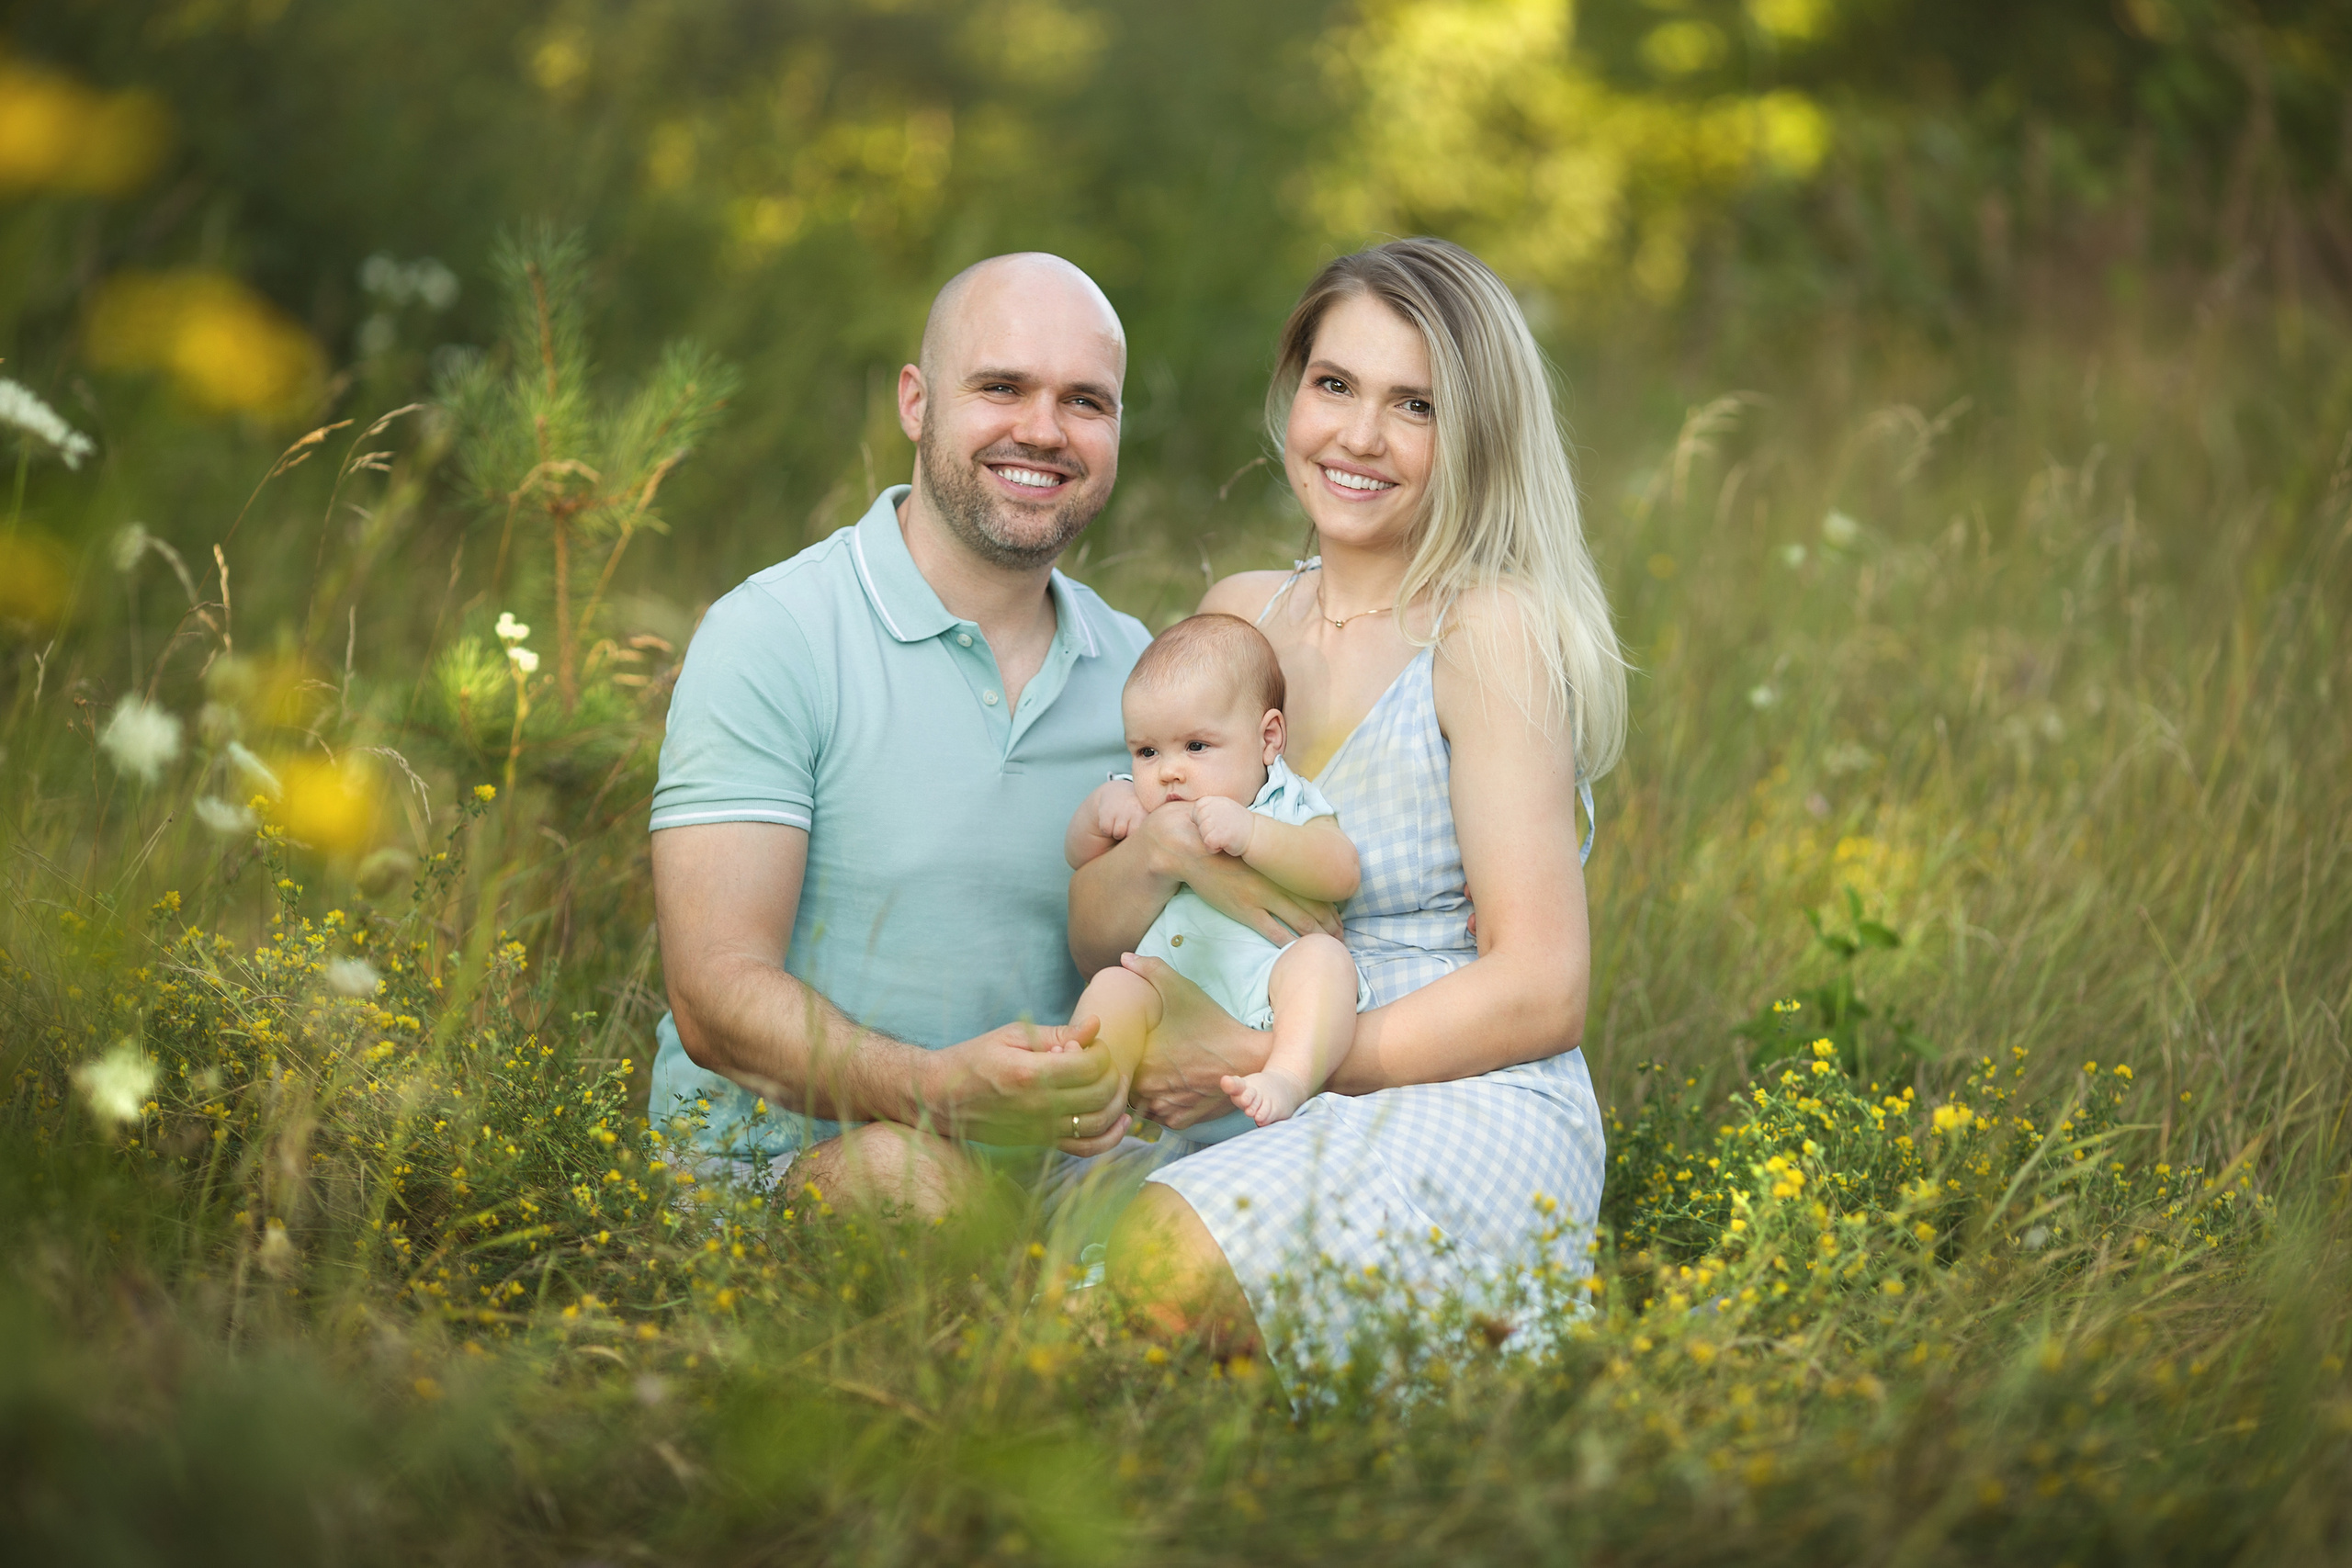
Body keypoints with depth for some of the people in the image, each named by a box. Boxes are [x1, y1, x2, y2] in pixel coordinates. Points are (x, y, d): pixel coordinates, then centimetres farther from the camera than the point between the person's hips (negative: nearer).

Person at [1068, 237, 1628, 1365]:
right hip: (1289, 1131, 5)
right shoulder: (1243, 615, 11)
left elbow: (1541, 994, -13)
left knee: (1168, 1265, -31)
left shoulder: (1491, 629, -8)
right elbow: (1094, 938, 12)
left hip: (1473, 1120, -4)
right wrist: (1159, 850, -10)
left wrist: (1251, 1061, -15)